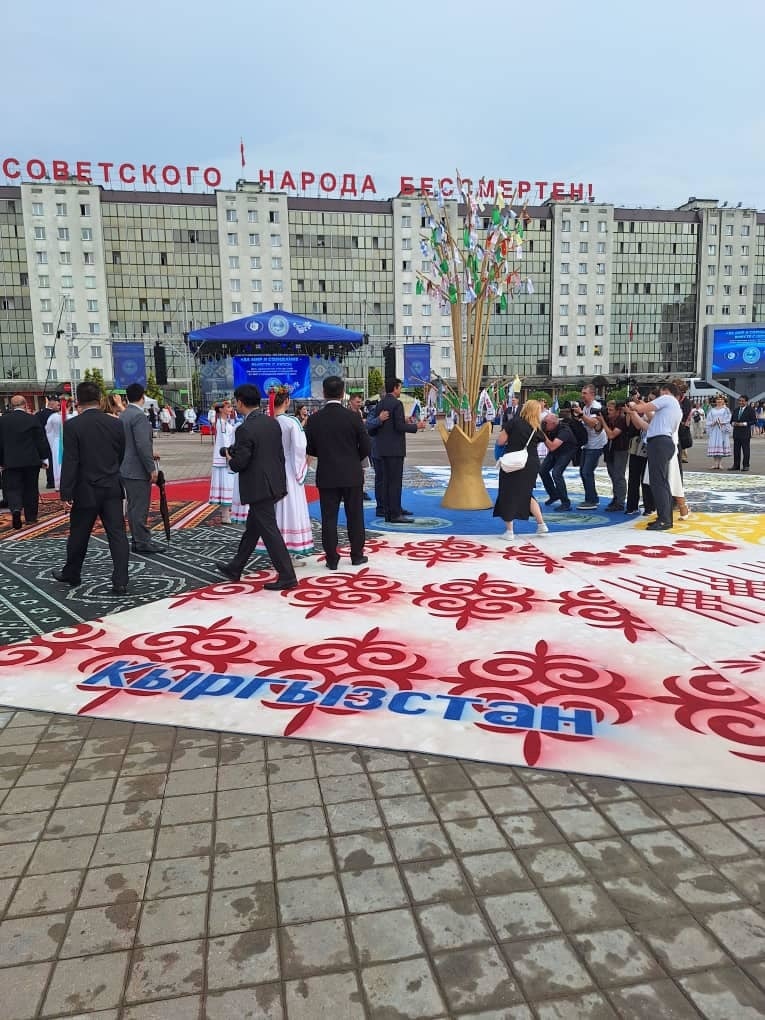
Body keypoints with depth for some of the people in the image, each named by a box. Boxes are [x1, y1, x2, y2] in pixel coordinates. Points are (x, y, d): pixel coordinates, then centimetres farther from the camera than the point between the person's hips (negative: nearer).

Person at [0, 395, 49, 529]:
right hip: (32, 461, 0)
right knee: (31, 489, 11)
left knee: (12, 488, 5)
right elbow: (41, 440, -4)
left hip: (11, 462, 0)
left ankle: (16, 509, -21)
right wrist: (44, 458, 6)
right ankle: (31, 517, 18)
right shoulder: (33, 419, -7)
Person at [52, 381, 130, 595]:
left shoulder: (72, 425, -11)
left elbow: (70, 461, -13)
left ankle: (71, 575, 32)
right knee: (117, 535, 1)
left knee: (78, 536, 13)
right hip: (112, 489, 2)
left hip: (86, 491, -2)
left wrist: (66, 494, -10)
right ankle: (120, 582, -3)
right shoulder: (116, 424, 1)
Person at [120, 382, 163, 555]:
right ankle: (142, 542, 0)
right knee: (140, 507, -5)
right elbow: (143, 445, -21)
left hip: (126, 469, 9)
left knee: (133, 506, 14)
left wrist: (150, 455, 25)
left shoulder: (123, 415, 13)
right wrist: (151, 468, -16)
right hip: (138, 470, -9)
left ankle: (137, 540, 20)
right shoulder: (139, 416, -16)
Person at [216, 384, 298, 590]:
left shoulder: (245, 429, -19)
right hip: (274, 483, 9)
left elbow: (239, 463, -19)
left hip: (258, 488, -9)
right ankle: (235, 568, 33)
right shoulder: (273, 423, 6)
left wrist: (230, 459, 2)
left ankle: (286, 575, 1)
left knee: (269, 531, -2)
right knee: (252, 528, 18)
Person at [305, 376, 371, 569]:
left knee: (329, 518, 6)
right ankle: (357, 555, 18)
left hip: (327, 476, 1)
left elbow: (309, 449, 1)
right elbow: (366, 446, -5)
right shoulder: (353, 417, -9)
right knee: (355, 516, 10)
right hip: (352, 475, -1)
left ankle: (332, 558, 8)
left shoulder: (314, 419, -5)